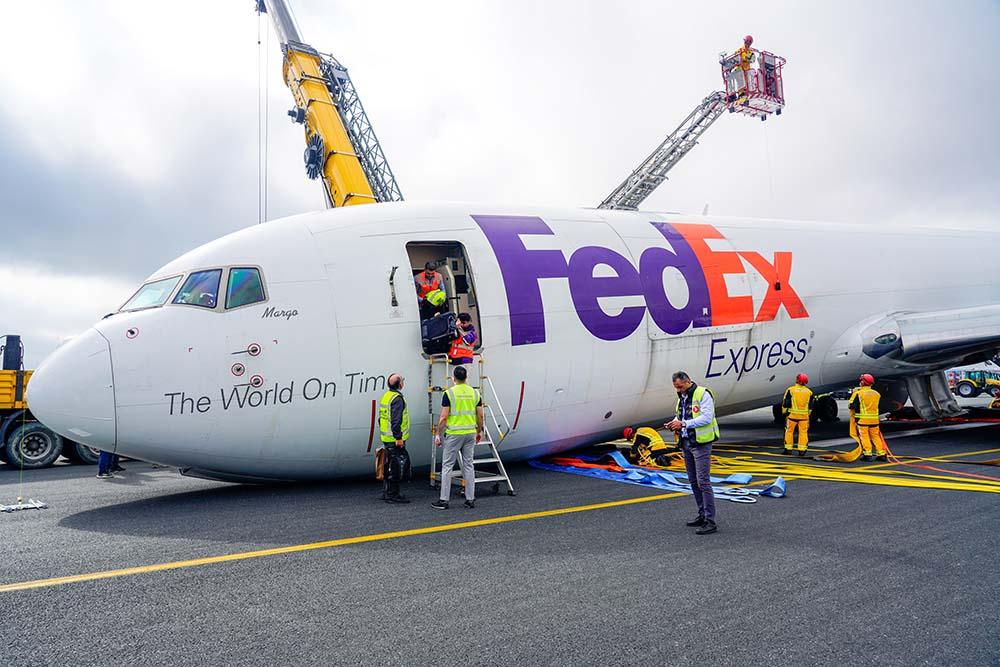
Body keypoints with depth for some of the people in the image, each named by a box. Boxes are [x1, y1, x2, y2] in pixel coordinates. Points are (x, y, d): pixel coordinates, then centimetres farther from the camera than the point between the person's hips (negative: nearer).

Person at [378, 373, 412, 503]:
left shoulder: (385, 396, 13)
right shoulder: (397, 398, -17)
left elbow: (381, 418, 20)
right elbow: (396, 421, -24)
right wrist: (398, 437, -22)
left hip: (386, 438, 10)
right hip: (395, 439, -10)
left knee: (389, 466, 16)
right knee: (397, 466, -4)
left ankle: (386, 492, 24)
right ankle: (393, 494, 0)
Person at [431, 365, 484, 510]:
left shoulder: (449, 393, -9)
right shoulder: (475, 393, 3)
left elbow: (443, 417, -12)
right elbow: (480, 416, 5)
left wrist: (438, 434, -3)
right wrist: (479, 431, 19)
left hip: (454, 434, -4)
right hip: (470, 433, 4)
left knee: (447, 466, 3)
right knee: (469, 466, 10)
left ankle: (444, 500, 4)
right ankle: (470, 499, 11)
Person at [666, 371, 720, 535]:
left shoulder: (703, 394, -11)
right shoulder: (682, 398, 15)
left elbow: (706, 418, -20)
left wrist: (683, 424, -22)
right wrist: (674, 424, 2)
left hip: (701, 443, -9)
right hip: (686, 443, 9)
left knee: (703, 481, -10)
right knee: (693, 481, 13)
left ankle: (710, 522, -7)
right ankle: (702, 515, 23)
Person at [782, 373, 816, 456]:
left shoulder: (790, 390, -6)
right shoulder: (809, 392, 5)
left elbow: (785, 403, -5)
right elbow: (811, 406, 11)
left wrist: (785, 413, 5)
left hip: (792, 414, -2)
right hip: (804, 415, 2)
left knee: (789, 431, 7)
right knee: (803, 432, 6)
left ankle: (788, 449, 7)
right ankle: (802, 450, 5)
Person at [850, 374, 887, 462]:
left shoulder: (858, 393, -9)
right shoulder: (876, 394, 8)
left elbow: (851, 405, -9)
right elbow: (876, 405, 18)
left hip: (863, 419, -5)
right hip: (874, 418, 5)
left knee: (864, 436, 0)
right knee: (876, 436, 12)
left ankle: (867, 454, -4)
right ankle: (881, 454, 12)